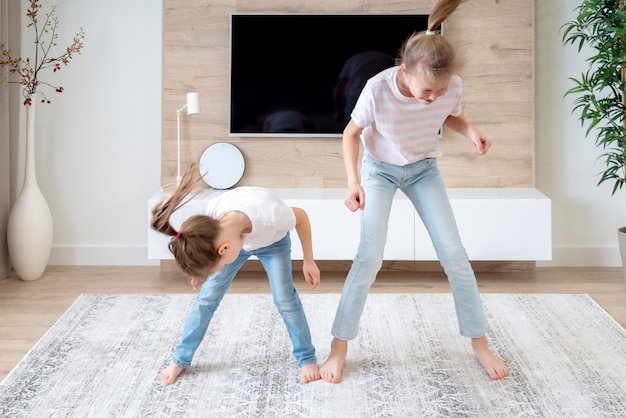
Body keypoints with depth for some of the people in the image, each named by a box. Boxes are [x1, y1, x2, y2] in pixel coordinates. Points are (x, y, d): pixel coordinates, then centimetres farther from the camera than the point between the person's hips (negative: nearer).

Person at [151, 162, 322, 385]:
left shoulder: (270, 213, -47)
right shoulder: (212, 216, -37)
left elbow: (301, 216, -23)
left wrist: (308, 260, -14)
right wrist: (200, 269, 4)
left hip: (272, 243, -2)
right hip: (236, 240, 2)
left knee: (285, 298, -12)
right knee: (207, 297, -1)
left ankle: (307, 359, 7)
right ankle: (180, 359, 12)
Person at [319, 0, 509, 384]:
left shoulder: (453, 87, -26)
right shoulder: (379, 89, -33)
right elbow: (352, 133, -15)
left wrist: (471, 131, -22)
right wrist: (354, 181, -26)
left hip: (423, 170, 3)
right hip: (380, 169, -2)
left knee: (454, 253, -4)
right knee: (370, 255, -15)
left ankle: (480, 344, 9)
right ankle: (339, 348, -3)